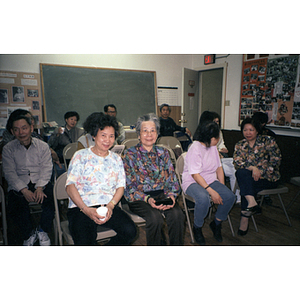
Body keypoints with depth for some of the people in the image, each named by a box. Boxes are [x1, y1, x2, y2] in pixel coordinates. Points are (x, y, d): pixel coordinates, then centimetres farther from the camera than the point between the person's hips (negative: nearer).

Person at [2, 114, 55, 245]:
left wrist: (40, 188, -19)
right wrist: (24, 190, -19)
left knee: (52, 199, -26)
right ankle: (29, 234, 2)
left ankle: (42, 231, -1)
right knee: (15, 207, -26)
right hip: (19, 185, 0)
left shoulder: (42, 146, 4)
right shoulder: (8, 149, 3)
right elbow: (9, 173, -5)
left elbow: (46, 168, -3)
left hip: (41, 183, 0)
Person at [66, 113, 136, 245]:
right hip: (81, 207, -3)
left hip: (109, 207, 4)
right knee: (85, 241, -30)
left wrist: (110, 205, -8)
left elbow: (121, 186, 11)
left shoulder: (116, 159, 18)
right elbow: (70, 186, -2)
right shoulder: (81, 156, 6)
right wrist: (86, 210, -15)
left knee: (130, 231, -23)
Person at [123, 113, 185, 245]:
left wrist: (171, 195, -12)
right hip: (140, 198, -3)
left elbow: (172, 179, 10)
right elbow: (129, 186, -5)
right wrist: (147, 199, -20)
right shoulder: (130, 154, 0)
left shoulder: (163, 153, 12)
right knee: (155, 217, -31)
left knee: (177, 214, -26)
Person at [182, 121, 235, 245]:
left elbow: (219, 167, 11)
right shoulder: (195, 149, -18)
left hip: (211, 181, 7)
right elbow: (195, 175, -23)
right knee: (204, 199, -36)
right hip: (192, 182, -7)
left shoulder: (213, 147, 7)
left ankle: (216, 223, 10)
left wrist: (222, 187, -1)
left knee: (230, 196, -16)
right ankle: (197, 228, -6)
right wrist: (212, 191, -28)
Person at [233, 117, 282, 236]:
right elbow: (237, 163, -5)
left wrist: (261, 172, -17)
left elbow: (276, 160, -7)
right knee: (241, 172, -29)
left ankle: (245, 217, -17)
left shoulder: (268, 141, 0)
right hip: (249, 177, 3)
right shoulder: (239, 145, 7)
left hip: (269, 178, -3)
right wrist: (252, 168, -22)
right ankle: (252, 203, -32)